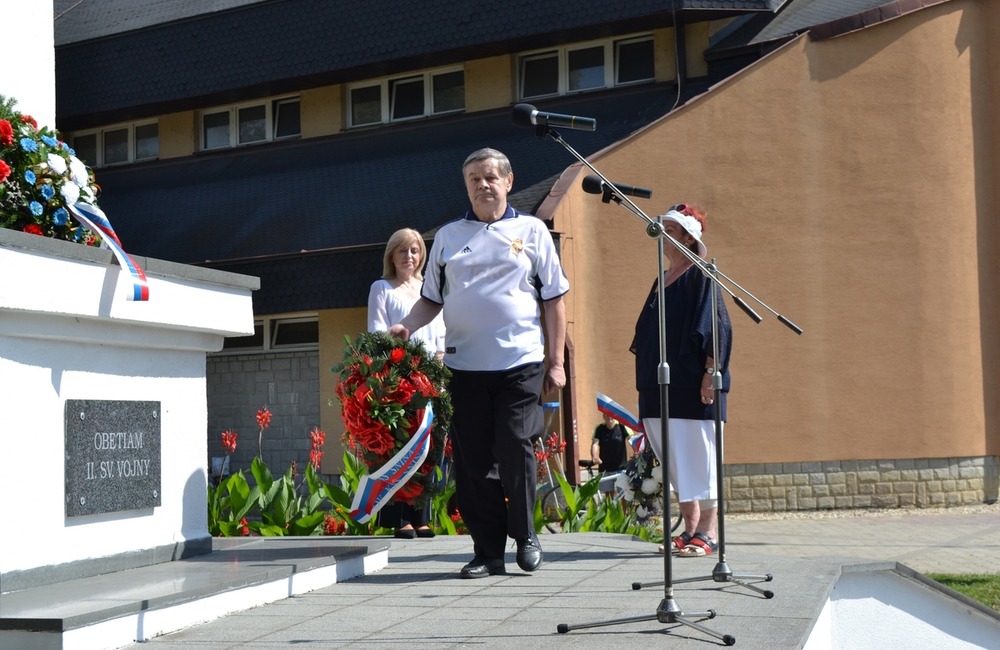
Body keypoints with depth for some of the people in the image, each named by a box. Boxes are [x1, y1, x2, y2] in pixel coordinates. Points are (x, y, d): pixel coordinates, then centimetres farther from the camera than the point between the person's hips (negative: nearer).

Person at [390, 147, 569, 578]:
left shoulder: (531, 230, 8)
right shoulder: (448, 236, 14)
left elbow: (554, 300, 7)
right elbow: (431, 298, 17)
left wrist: (556, 362, 2)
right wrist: (405, 327, -2)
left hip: (520, 364, -2)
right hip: (464, 365, 2)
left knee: (516, 451, -6)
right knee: (472, 460, 2)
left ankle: (525, 536, 16)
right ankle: (487, 552, 12)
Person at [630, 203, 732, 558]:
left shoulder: (699, 277, -5)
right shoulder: (662, 280, 18)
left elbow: (716, 328, -12)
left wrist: (711, 373, -20)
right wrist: (646, 386, 17)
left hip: (692, 387, -8)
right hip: (661, 388, 8)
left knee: (697, 459, -5)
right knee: (676, 463, 10)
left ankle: (706, 534, -1)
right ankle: (689, 530, 17)